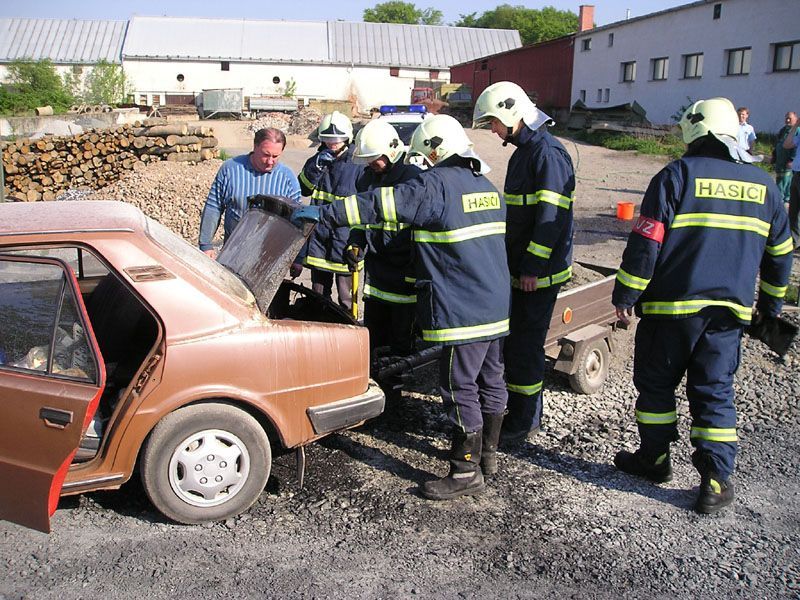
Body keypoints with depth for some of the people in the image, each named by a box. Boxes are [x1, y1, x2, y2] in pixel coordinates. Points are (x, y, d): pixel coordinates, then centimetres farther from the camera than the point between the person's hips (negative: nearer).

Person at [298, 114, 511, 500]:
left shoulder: (436, 185, -13)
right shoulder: (487, 186, 15)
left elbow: (379, 205, -19)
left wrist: (325, 215, -14)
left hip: (462, 311, -9)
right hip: (497, 306, 9)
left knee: (460, 389, -1)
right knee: (490, 379, 18)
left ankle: (466, 471, 7)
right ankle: (487, 452, 32)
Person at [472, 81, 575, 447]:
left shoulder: (548, 152, -16)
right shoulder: (523, 150, 16)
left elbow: (552, 215, -22)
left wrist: (533, 266, -22)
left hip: (539, 272, -10)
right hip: (519, 267, 10)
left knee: (525, 344, -3)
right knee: (516, 338, 16)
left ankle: (523, 421, 11)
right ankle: (527, 413, 30)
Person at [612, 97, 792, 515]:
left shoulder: (678, 174, -7)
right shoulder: (762, 184, 9)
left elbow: (645, 242, -12)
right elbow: (780, 252, 17)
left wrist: (625, 296, -5)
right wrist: (770, 304, 29)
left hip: (672, 306, -4)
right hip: (730, 309, 4)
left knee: (656, 383, 12)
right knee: (715, 391, 10)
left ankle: (654, 459, 24)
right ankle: (717, 480, 10)